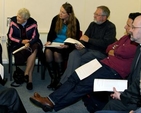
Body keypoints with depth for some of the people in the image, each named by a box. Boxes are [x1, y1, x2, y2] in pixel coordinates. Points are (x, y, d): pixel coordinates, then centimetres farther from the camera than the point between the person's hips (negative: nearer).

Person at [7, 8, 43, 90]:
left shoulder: (33, 23, -8)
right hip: (18, 44, -1)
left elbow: (35, 37, -9)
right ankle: (30, 77, -19)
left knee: (35, 48, -35)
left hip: (30, 43, 1)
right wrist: (21, 41, -17)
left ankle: (26, 73, -27)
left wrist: (29, 43, -31)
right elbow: (10, 36, -4)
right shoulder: (13, 21, -6)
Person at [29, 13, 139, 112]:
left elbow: (124, 52, -24)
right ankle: (50, 99, -7)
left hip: (115, 71, -9)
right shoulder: (128, 37, 17)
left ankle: (53, 104, -7)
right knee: (74, 77, -3)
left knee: (84, 85, -17)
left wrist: (114, 51, -3)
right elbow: (109, 48, 20)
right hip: (105, 63, 9)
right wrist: (111, 51, -3)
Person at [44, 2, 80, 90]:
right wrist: (49, 41, -8)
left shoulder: (75, 22, -6)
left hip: (67, 46, -3)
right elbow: (51, 32, 11)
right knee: (48, 51, -30)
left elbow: (76, 39, -4)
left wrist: (67, 45, -21)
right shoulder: (56, 19, 2)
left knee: (57, 53, -34)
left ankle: (60, 79, -16)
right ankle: (53, 78, -19)